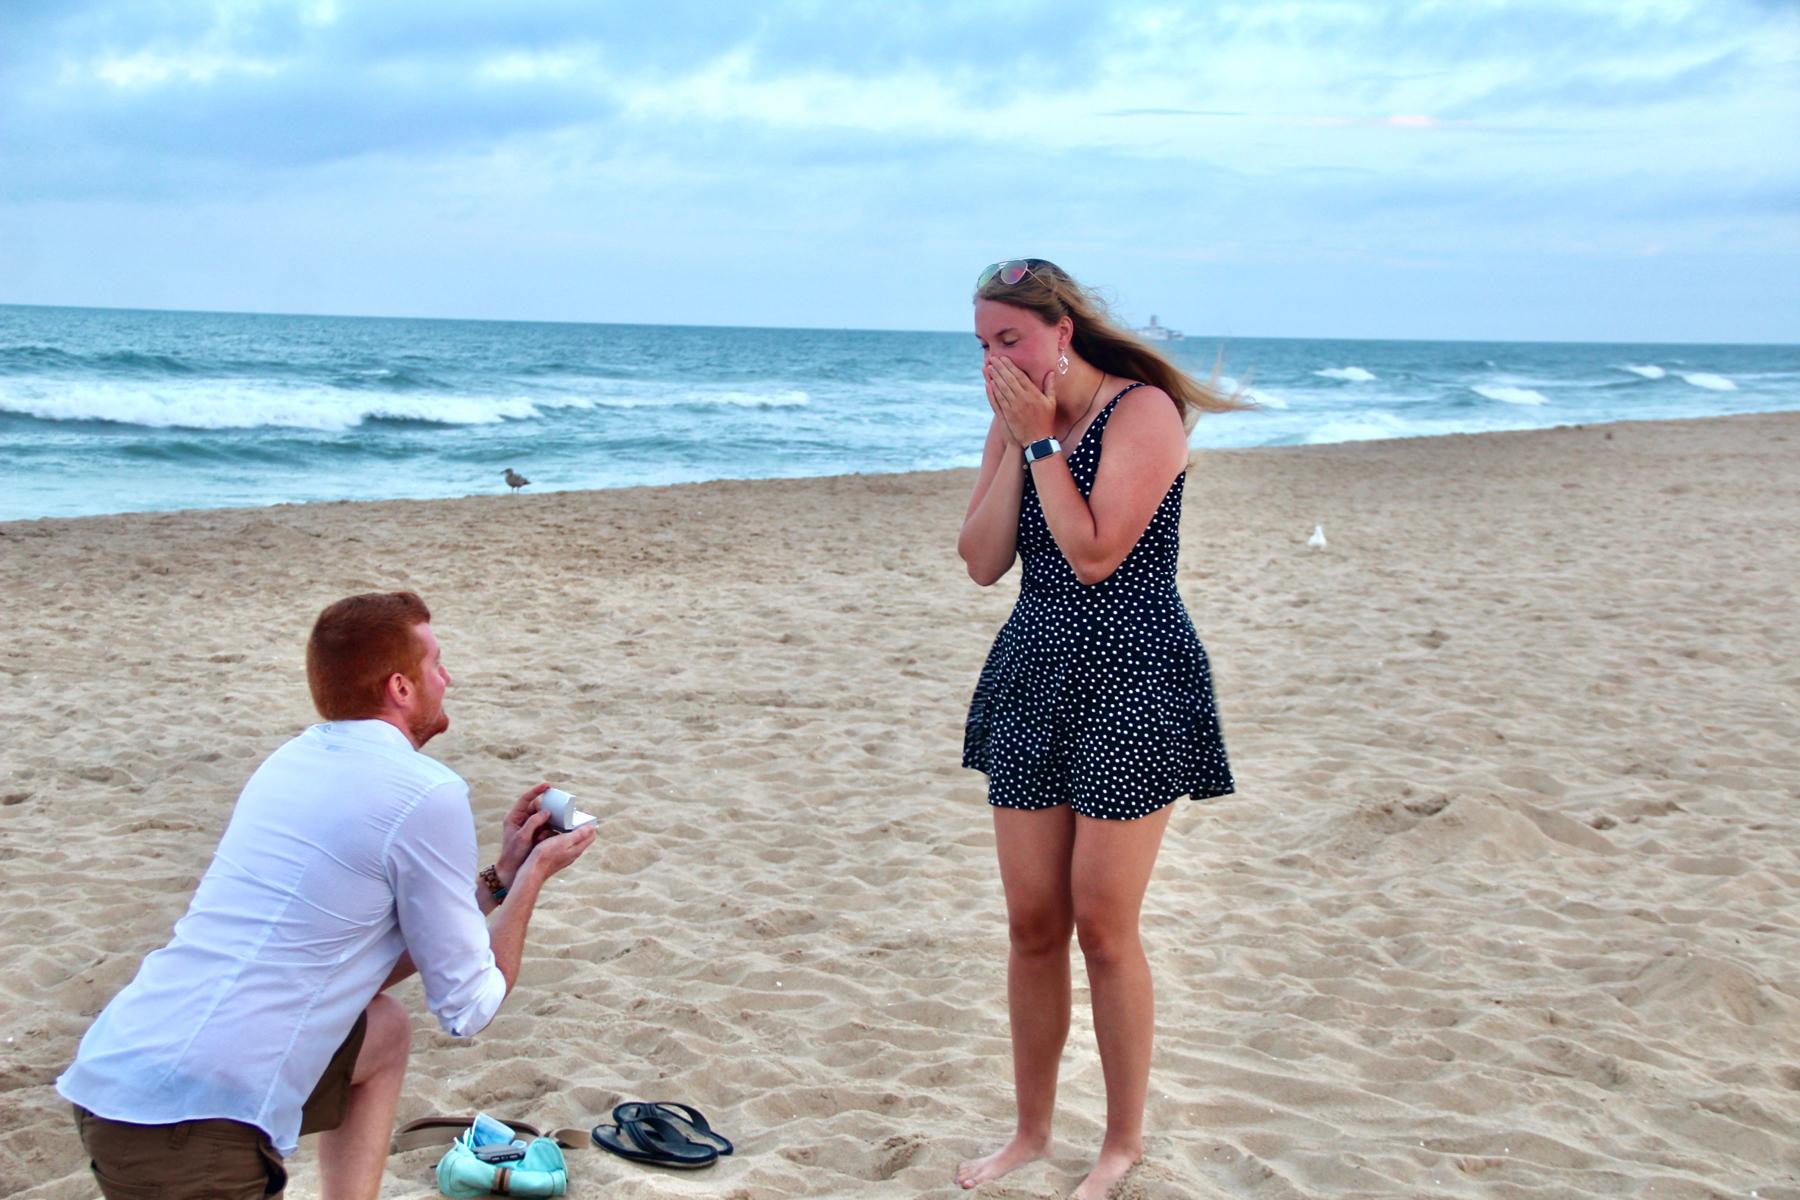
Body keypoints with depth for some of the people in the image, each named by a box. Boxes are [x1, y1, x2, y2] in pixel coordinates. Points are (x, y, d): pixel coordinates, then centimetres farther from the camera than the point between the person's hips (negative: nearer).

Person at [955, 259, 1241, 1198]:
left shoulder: (1143, 411, -11)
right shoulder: (1018, 422, 9)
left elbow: (1094, 553, -21)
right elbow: (982, 562, 1)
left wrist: (1044, 441, -15)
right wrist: (1017, 444, -6)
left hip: (1131, 678, -6)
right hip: (1034, 672, 6)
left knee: (1102, 927, -1)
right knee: (1031, 924, 10)